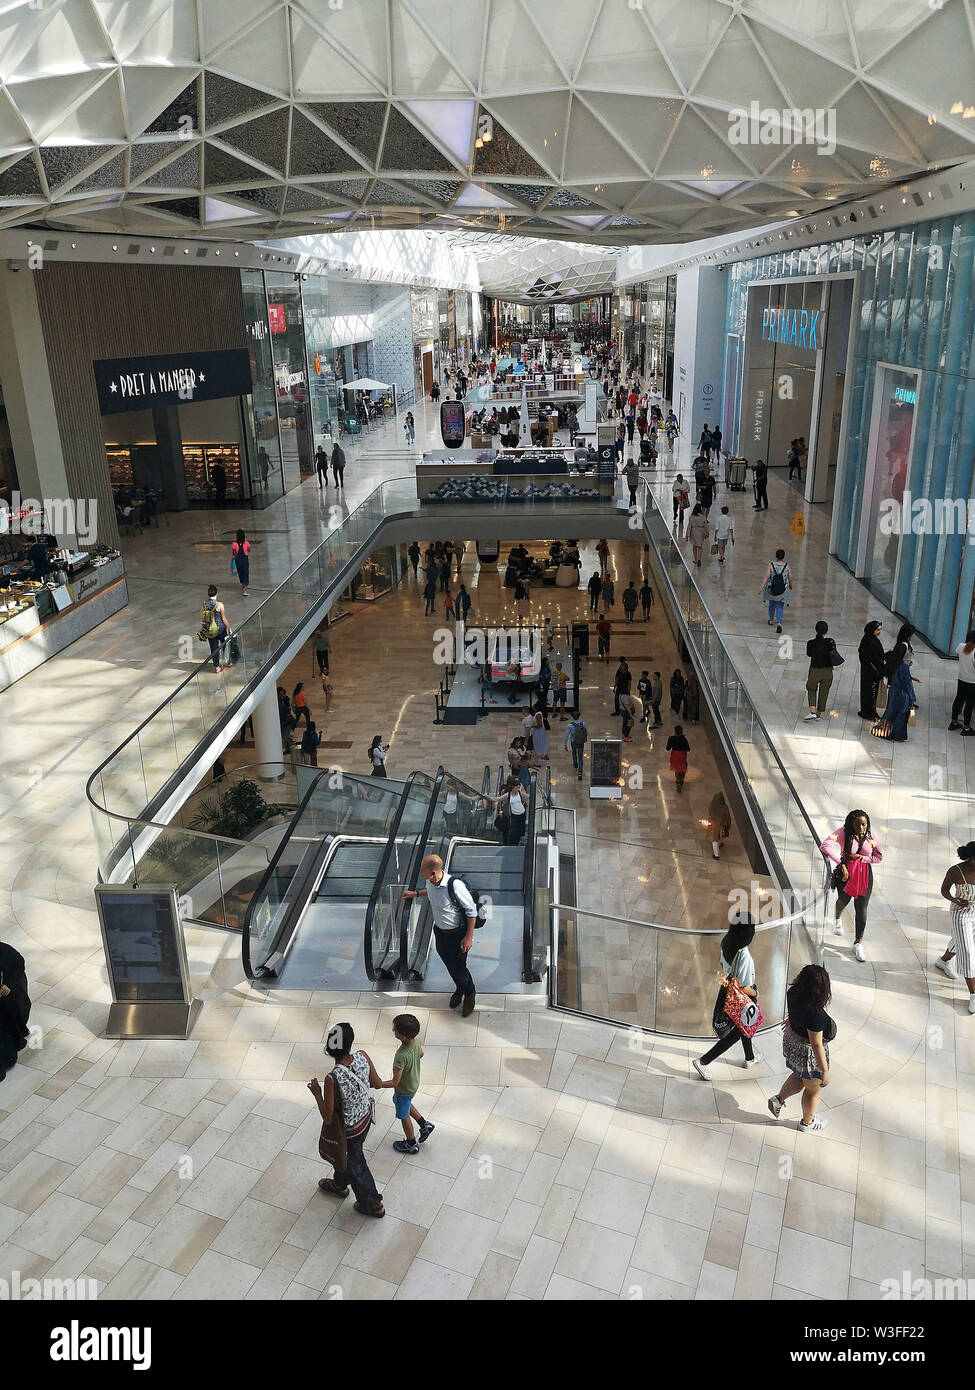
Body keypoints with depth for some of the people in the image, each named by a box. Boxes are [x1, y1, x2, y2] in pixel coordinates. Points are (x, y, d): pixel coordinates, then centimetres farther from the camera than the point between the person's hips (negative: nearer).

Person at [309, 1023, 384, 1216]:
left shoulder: (332, 1079, -39)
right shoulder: (363, 1057, -26)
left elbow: (328, 1118, -26)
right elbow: (378, 1083, -8)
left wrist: (317, 1093, -13)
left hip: (348, 1131, -6)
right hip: (365, 1118, 6)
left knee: (355, 1165, 24)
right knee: (345, 1155, 35)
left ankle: (373, 1204, 47)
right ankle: (339, 1185, 64)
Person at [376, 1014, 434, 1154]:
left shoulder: (401, 1056, -42)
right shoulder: (415, 1041, -20)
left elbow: (395, 1082, -36)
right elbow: (421, 1054, 3)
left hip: (404, 1090, -7)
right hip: (414, 1083, 7)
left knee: (403, 1116, 20)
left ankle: (411, 1144, 44)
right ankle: (424, 1125, 41)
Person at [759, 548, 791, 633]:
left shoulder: (771, 565, -11)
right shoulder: (787, 566, -8)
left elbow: (766, 577, -14)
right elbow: (790, 578, 2)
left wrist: (761, 588, -11)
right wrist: (790, 586, 21)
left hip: (772, 589, 1)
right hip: (782, 590, -1)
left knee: (772, 604, 22)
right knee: (779, 607, 5)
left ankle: (771, 620, 40)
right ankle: (779, 623, -15)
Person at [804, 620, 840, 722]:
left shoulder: (811, 643, -16)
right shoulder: (830, 642, -14)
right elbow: (834, 653, 1)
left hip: (815, 671, -1)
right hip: (827, 671, 1)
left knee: (811, 690, 20)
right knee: (824, 692, 18)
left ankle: (812, 711, 3)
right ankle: (819, 713, 28)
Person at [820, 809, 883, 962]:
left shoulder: (870, 835, -6)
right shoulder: (844, 832, -15)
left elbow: (879, 857, 2)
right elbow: (825, 846, -30)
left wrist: (861, 857, -15)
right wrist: (841, 864, -31)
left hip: (864, 874, 2)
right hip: (846, 872, -2)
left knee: (861, 908, 0)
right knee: (843, 900, 2)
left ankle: (858, 943, 13)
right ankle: (838, 920, 42)